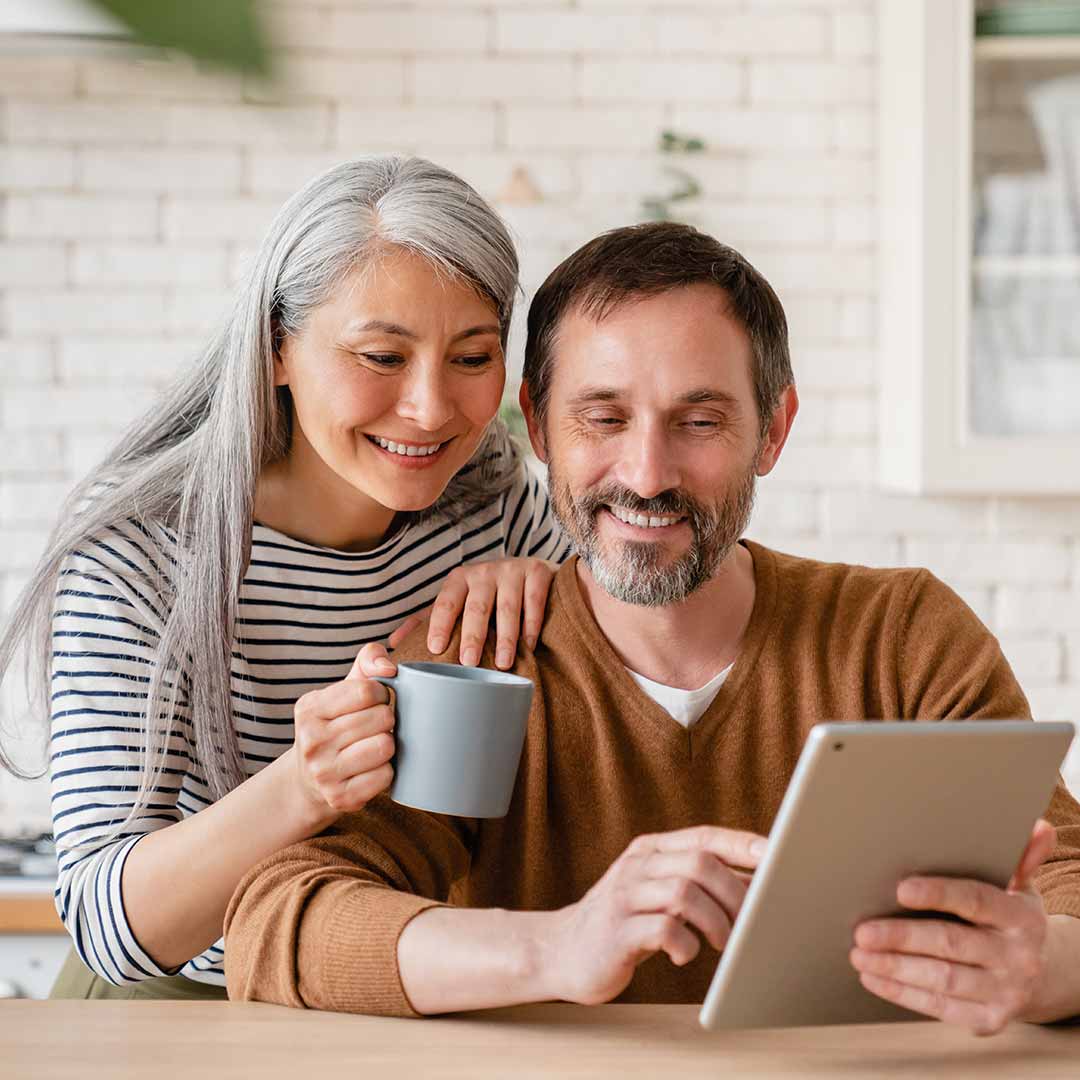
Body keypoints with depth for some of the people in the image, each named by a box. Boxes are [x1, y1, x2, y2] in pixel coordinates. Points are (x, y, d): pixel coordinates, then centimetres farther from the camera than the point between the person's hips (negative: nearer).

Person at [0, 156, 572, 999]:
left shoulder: (494, 494, -4)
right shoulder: (135, 553, -17)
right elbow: (107, 921, -22)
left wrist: (540, 586, -14)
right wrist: (300, 791, -40)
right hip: (180, 1009, -3)